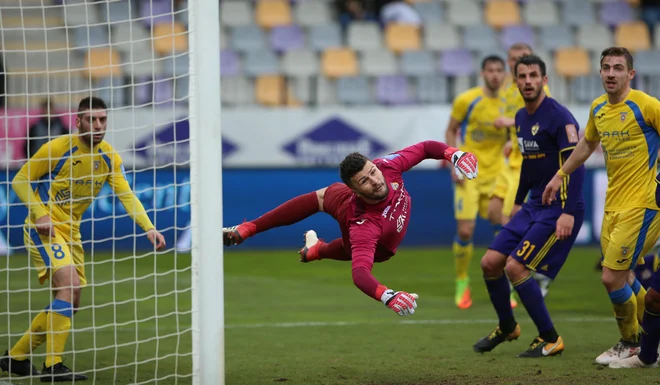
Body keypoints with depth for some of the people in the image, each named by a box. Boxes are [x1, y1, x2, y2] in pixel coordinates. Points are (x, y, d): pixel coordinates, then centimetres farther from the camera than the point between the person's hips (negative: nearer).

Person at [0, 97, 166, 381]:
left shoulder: (108, 157, 1)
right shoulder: (57, 148, -15)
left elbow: (127, 196, -4)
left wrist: (149, 228, -19)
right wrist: (41, 214, -21)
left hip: (70, 232, 8)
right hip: (43, 229, -8)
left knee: (71, 304, 8)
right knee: (69, 284, -25)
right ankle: (53, 366, -24)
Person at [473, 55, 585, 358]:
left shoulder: (559, 117, -16)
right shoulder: (521, 118, 11)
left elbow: (575, 165, -21)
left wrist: (568, 213, -27)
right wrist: (519, 201, 28)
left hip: (559, 210, -8)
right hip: (534, 207, 8)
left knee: (515, 266, -16)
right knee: (490, 262, 5)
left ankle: (550, 340, -4)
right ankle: (507, 327, 27)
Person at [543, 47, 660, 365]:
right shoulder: (598, 109, 9)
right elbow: (587, 144, 27)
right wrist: (560, 176, 30)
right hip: (612, 205, 7)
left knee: (612, 277, -9)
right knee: (622, 277, 10)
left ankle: (630, 345, 12)